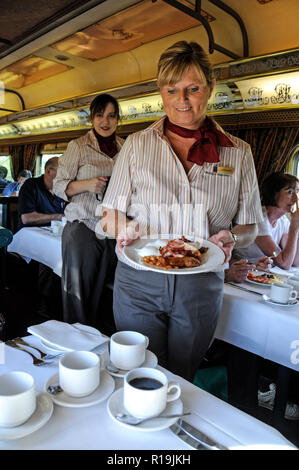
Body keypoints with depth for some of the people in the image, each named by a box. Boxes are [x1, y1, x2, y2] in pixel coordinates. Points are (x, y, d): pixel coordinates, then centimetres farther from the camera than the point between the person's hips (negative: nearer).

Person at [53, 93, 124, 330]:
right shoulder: (78, 146, 1)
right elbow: (59, 185, 0)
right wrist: (87, 185, -16)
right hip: (83, 228, -3)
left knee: (103, 291, 7)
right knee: (78, 291, 3)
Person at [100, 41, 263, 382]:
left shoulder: (238, 153, 3)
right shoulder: (138, 144, 2)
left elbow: (248, 227, 7)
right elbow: (109, 217, 3)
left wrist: (230, 237, -15)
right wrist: (125, 228, -19)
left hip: (201, 286, 1)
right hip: (138, 281, 0)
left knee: (181, 383, 17)